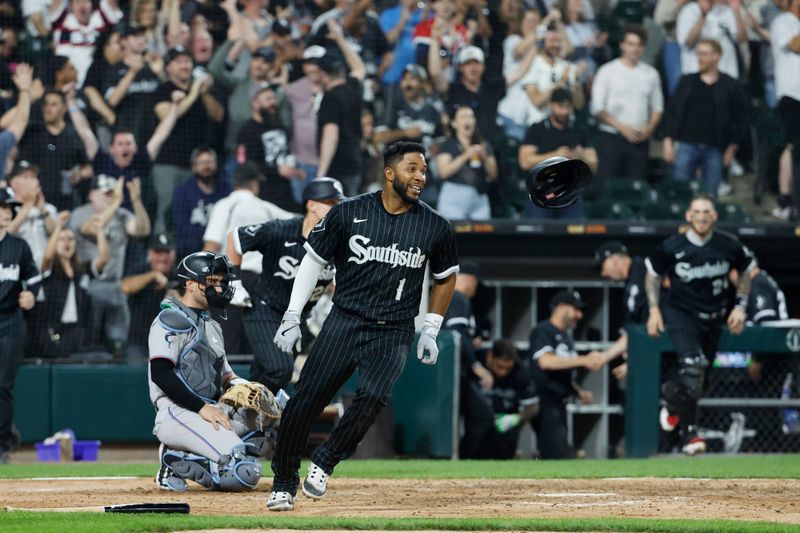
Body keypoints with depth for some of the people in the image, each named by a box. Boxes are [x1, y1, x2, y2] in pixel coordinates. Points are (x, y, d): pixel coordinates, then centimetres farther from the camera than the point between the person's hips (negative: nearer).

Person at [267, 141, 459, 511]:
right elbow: (313, 261, 7)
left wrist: (431, 331, 12)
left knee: (373, 396, -26)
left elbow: (446, 277, 17)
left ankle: (324, 463, -6)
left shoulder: (435, 227, 1)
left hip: (393, 334, 0)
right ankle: (284, 483, 11)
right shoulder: (350, 213, -3)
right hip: (344, 323, 0)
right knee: (304, 401, -8)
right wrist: (292, 316, 2)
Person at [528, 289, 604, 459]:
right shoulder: (543, 331, -8)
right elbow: (545, 361, -25)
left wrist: (579, 392, 8)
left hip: (559, 404, 9)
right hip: (544, 403, -9)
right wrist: (583, 360, -27)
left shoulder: (566, 336, 19)